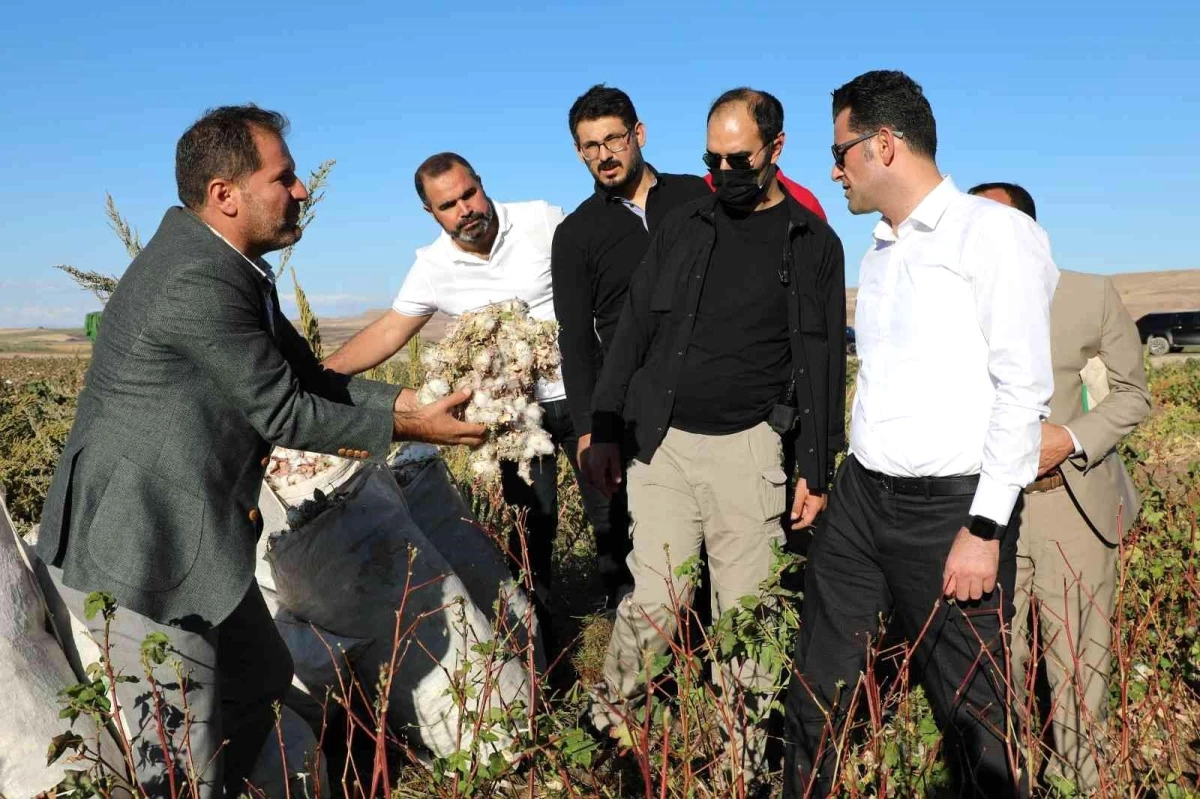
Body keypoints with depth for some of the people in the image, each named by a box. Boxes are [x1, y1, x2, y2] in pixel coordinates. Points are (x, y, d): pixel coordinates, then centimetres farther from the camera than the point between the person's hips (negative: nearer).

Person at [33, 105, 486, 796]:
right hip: (137, 553, -10)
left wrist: (413, 399, -1)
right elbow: (284, 415, -20)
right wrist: (407, 427, -10)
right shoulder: (198, 283, -25)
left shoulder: (226, 269, 7)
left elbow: (309, 377, 8)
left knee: (262, 683, 21)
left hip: (191, 540, 10)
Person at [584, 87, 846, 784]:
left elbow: (824, 365, 3)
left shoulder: (813, 243, 5)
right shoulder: (683, 227, 10)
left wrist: (816, 471, -2)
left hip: (747, 446, -1)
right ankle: (606, 732, 18)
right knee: (655, 601, 0)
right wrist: (607, 432, 5)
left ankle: (749, 759, 20)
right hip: (662, 443, 1)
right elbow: (633, 331, 10)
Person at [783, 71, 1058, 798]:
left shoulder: (992, 231, -6)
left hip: (950, 508, -7)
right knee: (816, 690, 12)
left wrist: (986, 528, -16)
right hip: (860, 496, 7)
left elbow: (1023, 387, -13)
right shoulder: (879, 251, 15)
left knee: (969, 710, 7)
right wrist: (844, 483, 14)